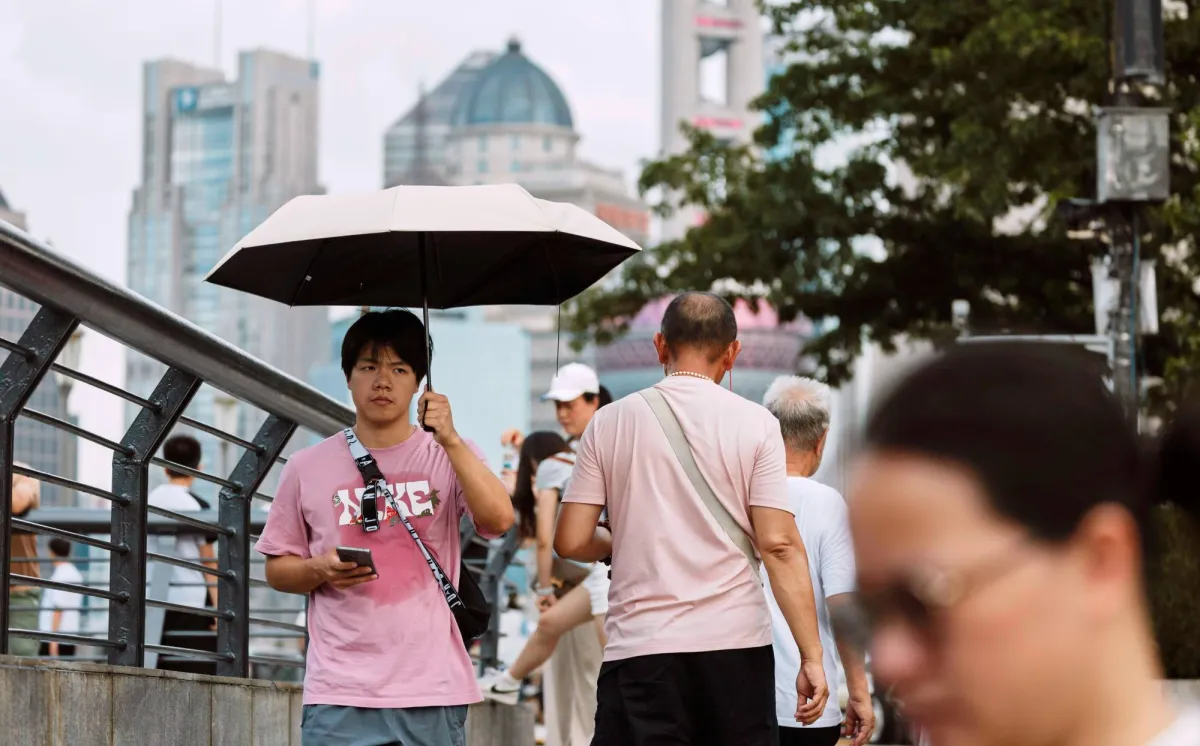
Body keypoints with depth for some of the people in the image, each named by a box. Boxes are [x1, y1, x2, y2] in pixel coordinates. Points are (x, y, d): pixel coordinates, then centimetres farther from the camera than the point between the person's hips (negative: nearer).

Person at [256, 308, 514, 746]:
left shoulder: (448, 457, 6)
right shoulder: (308, 468, 7)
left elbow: (498, 519, -12)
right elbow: (277, 570, 13)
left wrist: (450, 440, -19)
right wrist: (320, 571, -9)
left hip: (432, 692, 1)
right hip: (340, 694, -1)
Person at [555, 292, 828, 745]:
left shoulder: (610, 423, 4)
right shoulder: (754, 424, 0)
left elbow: (571, 542, 1)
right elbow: (780, 546, -6)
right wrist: (812, 658, -5)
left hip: (640, 647, 0)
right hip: (737, 646, 0)